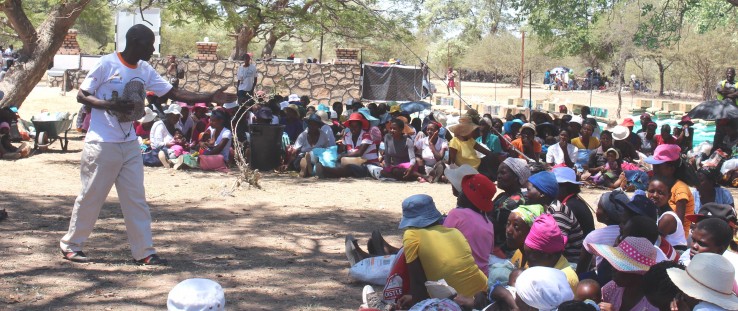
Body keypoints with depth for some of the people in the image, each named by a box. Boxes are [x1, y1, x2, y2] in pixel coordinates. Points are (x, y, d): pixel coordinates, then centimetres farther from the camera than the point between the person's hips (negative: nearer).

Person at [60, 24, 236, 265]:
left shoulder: (146, 71, 7)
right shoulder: (106, 64, -11)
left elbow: (174, 93, 6)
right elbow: (81, 96, -8)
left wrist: (209, 98, -3)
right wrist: (111, 105, -24)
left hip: (130, 144, 6)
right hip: (102, 143, -6)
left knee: (136, 199, 5)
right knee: (91, 196, 3)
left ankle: (144, 252, 9)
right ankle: (70, 245, 20)